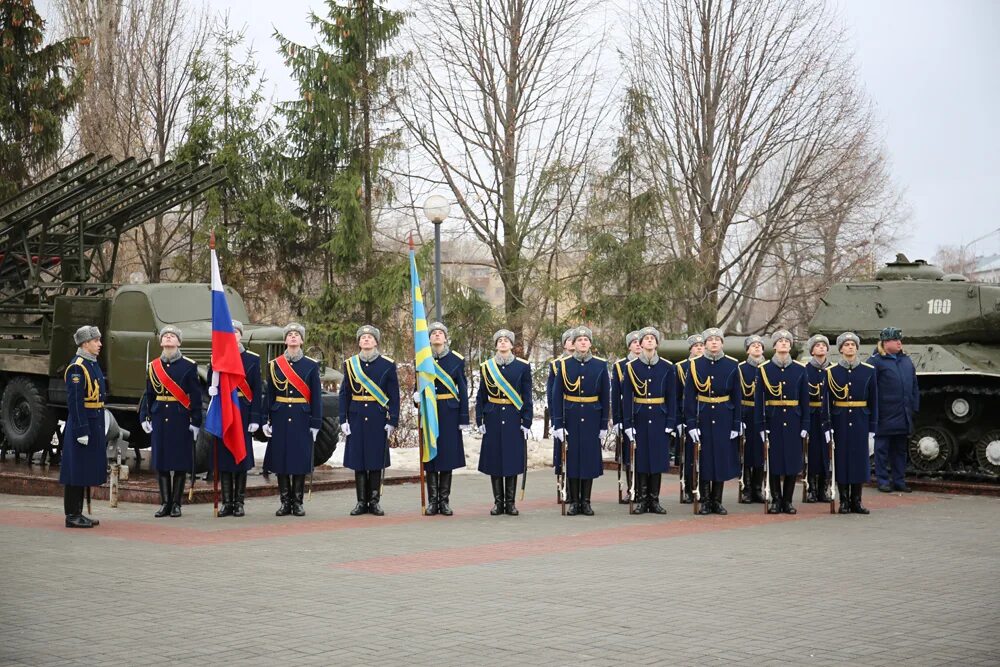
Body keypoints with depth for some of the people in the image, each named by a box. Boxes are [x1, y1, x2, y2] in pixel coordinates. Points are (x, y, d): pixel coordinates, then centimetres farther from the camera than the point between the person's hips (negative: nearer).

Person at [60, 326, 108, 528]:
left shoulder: (93, 365, 15)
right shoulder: (77, 368, -15)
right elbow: (75, 402, -19)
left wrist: (101, 428, 19)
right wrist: (81, 431, -22)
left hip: (95, 424, 10)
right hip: (82, 423, -10)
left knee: (86, 471, 13)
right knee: (76, 470, -4)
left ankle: (78, 513, 20)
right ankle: (72, 515, 1)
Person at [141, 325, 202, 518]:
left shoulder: (189, 366, 0)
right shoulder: (153, 366, 9)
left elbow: (196, 396, -2)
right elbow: (148, 394, 12)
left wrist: (195, 421, -6)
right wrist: (145, 417, 4)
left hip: (181, 419, -3)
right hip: (160, 419, 3)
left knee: (180, 462, 0)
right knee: (160, 461, 4)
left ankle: (176, 503, 9)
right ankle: (165, 503, 12)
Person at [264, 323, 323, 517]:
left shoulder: (311, 365, 2)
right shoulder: (274, 364, 6)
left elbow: (316, 396, 2)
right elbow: (269, 394, 7)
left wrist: (316, 423, -3)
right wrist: (266, 420, 1)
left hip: (302, 418, -1)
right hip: (280, 418, 1)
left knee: (301, 459, 1)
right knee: (280, 458, 2)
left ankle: (297, 502, 9)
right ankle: (285, 502, 10)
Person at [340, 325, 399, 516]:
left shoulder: (388, 364, 1)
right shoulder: (350, 364, 6)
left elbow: (394, 395, 1)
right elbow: (344, 394, 7)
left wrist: (392, 421, -5)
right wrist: (343, 420, 0)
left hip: (378, 419, -1)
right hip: (357, 419, 2)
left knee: (377, 459, 2)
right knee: (358, 459, 3)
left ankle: (375, 501, 10)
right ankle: (361, 502, 9)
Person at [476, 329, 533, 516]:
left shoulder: (523, 366, 2)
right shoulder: (486, 367, 4)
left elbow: (527, 396, 1)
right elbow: (481, 395, 7)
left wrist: (527, 422, -4)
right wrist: (479, 420, 1)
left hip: (514, 418, -1)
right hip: (493, 419, 1)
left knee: (513, 459, 1)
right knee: (494, 460, 2)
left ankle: (510, 503, 9)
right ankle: (498, 502, 10)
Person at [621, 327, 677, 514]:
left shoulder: (667, 367, 3)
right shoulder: (631, 367, 1)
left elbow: (672, 397, 4)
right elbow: (626, 397, -1)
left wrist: (671, 423, -3)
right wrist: (628, 424, -6)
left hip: (659, 419, 1)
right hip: (639, 419, -1)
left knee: (658, 458, 3)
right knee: (640, 458, 1)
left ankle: (654, 500, 10)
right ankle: (641, 500, 7)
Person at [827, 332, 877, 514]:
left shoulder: (868, 370, 3)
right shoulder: (831, 371, 1)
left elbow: (873, 401, 5)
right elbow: (827, 401, 1)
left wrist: (872, 427, 1)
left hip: (861, 421, 1)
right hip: (840, 422, -1)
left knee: (860, 459, 2)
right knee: (841, 458, 1)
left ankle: (856, 501, 11)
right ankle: (844, 501, 8)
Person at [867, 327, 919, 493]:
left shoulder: (906, 361, 14)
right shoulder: (876, 361, -7)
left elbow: (914, 386, 16)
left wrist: (914, 407, 10)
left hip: (904, 416, 6)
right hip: (885, 416, -6)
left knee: (900, 450, 11)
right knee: (882, 449, 2)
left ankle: (899, 480, 18)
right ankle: (883, 480, 8)